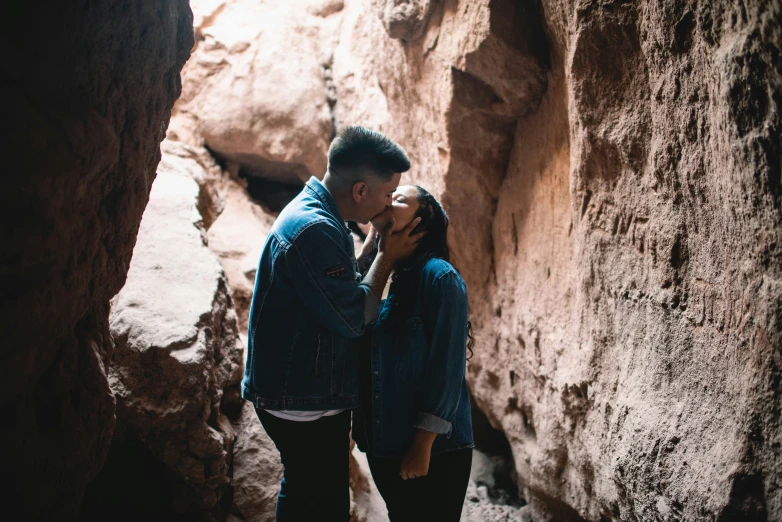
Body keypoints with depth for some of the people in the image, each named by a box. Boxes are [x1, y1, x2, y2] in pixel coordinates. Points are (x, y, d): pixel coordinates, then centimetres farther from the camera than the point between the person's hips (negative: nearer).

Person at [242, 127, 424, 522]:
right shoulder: (315, 230, -23)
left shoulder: (316, 215, 11)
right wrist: (387, 257, -10)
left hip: (307, 397, 10)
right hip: (305, 404, -10)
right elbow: (353, 318, -19)